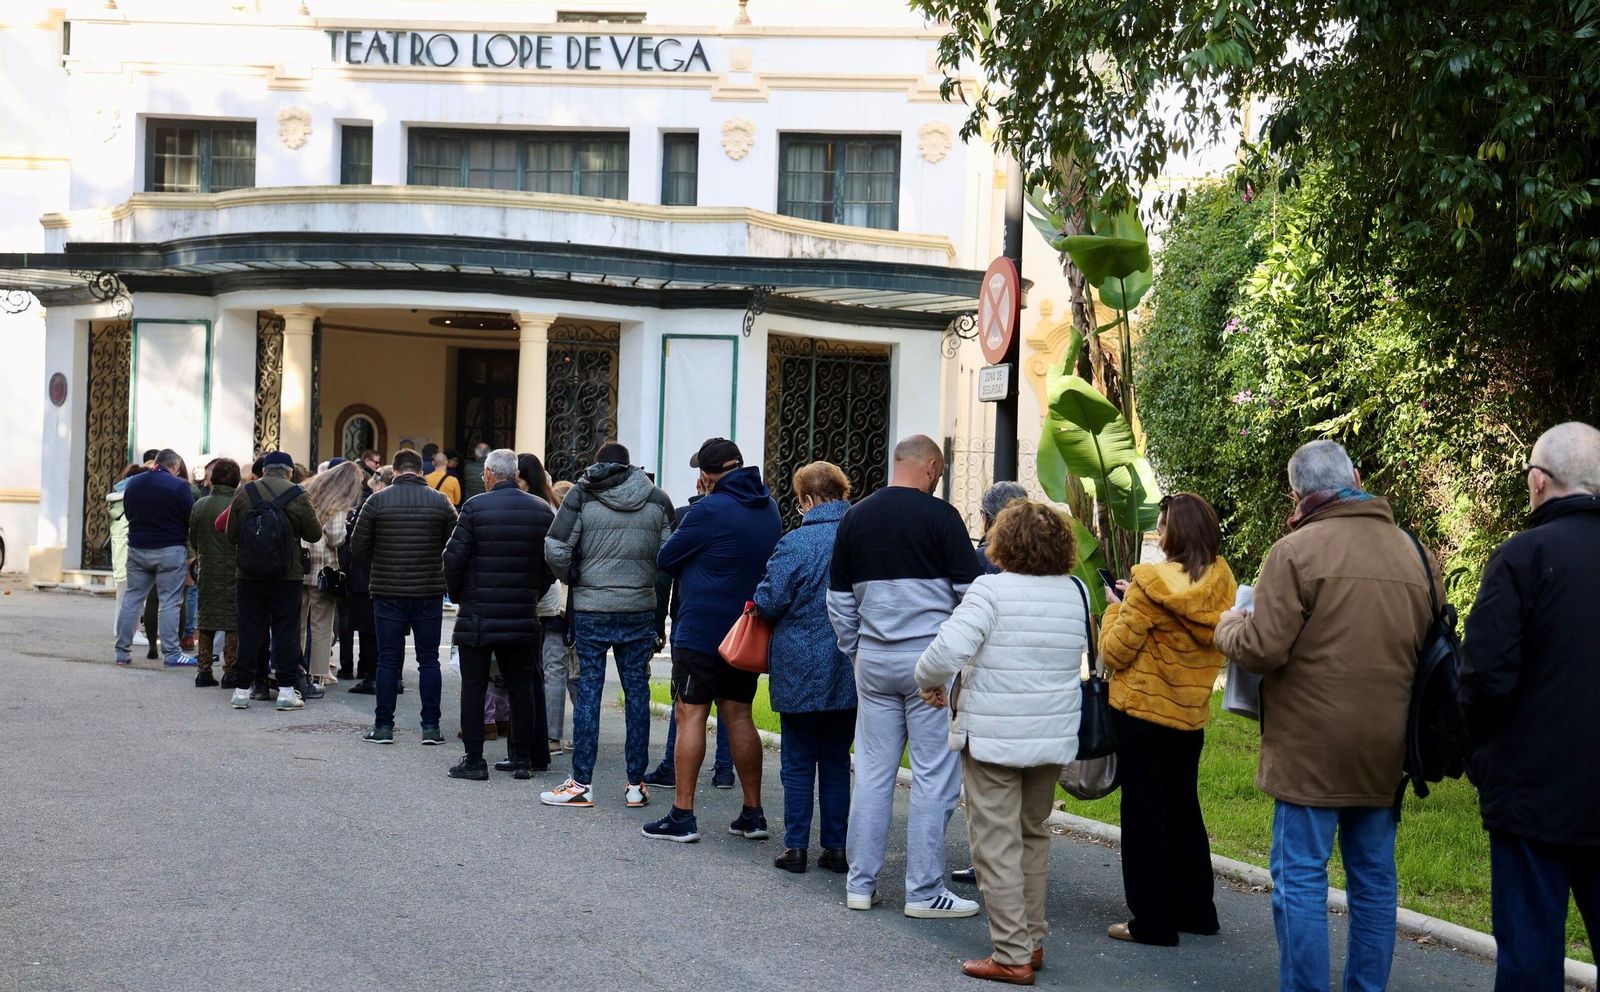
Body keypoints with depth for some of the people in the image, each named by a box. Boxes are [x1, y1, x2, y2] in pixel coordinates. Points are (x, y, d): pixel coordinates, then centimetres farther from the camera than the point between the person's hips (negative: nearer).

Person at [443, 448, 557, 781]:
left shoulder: (476, 507, -9)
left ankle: (474, 760, 4)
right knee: (522, 688, 11)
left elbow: (454, 558, -8)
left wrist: (458, 596, 8)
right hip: (523, 617, 4)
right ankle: (524, 759, 14)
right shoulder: (543, 510, 3)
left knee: (473, 688, 4)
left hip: (477, 616, -3)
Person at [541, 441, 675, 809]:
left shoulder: (582, 495, -3)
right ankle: (636, 784, 12)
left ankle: (582, 784, 5)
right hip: (641, 610, 2)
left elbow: (555, 550, -8)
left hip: (591, 610, -2)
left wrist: (572, 579, 9)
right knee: (637, 691, 8)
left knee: (587, 691, 3)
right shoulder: (657, 499, 5)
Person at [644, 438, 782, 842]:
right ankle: (753, 813, 15)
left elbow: (666, 560, -6)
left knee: (691, 715, -1)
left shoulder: (709, 510, -15)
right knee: (738, 716, 13)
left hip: (702, 631, -7)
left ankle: (683, 815, -1)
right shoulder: (770, 508, 7)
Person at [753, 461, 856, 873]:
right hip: (850, 672, 4)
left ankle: (796, 847, 9)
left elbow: (768, 602, -14)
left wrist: (760, 600, 7)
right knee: (837, 760, 13)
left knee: (798, 762, 7)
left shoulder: (795, 542, -15)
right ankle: (837, 847, 15)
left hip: (800, 671, -4)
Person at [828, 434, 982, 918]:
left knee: (873, 770, 10)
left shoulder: (855, 518, 8)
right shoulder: (939, 515, -8)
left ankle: (861, 883, 14)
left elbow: (838, 600, 13)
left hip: (873, 659, 5)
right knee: (934, 775, 1)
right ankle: (924, 891, 3)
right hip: (930, 658, -5)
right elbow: (970, 591, -7)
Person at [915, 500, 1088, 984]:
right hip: (1054, 737, 6)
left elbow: (948, 651, -23)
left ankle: (1013, 956, 2)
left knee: (997, 844, 1)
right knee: (1034, 836, 20)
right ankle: (1032, 941, 27)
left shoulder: (992, 590, -15)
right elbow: (1083, 652, 12)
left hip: (992, 738, -6)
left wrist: (929, 682, -4)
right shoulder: (1077, 593, 3)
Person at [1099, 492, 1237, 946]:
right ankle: (1195, 911, 27)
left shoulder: (1151, 585, -19)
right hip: (1191, 715, 6)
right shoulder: (1221, 585, -1)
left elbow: (1115, 653, -15)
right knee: (1183, 810, 19)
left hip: (1141, 712, -6)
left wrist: (1115, 606, 2)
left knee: (1143, 812, 3)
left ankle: (1152, 921, 6)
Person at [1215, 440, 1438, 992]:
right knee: (1374, 876, 14)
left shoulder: (1297, 550, -12)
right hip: (1386, 749, 6)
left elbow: (1262, 649, -16)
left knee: (1299, 877, 1)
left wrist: (1228, 626, 4)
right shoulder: (1415, 553, 6)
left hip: (1312, 748, -5)